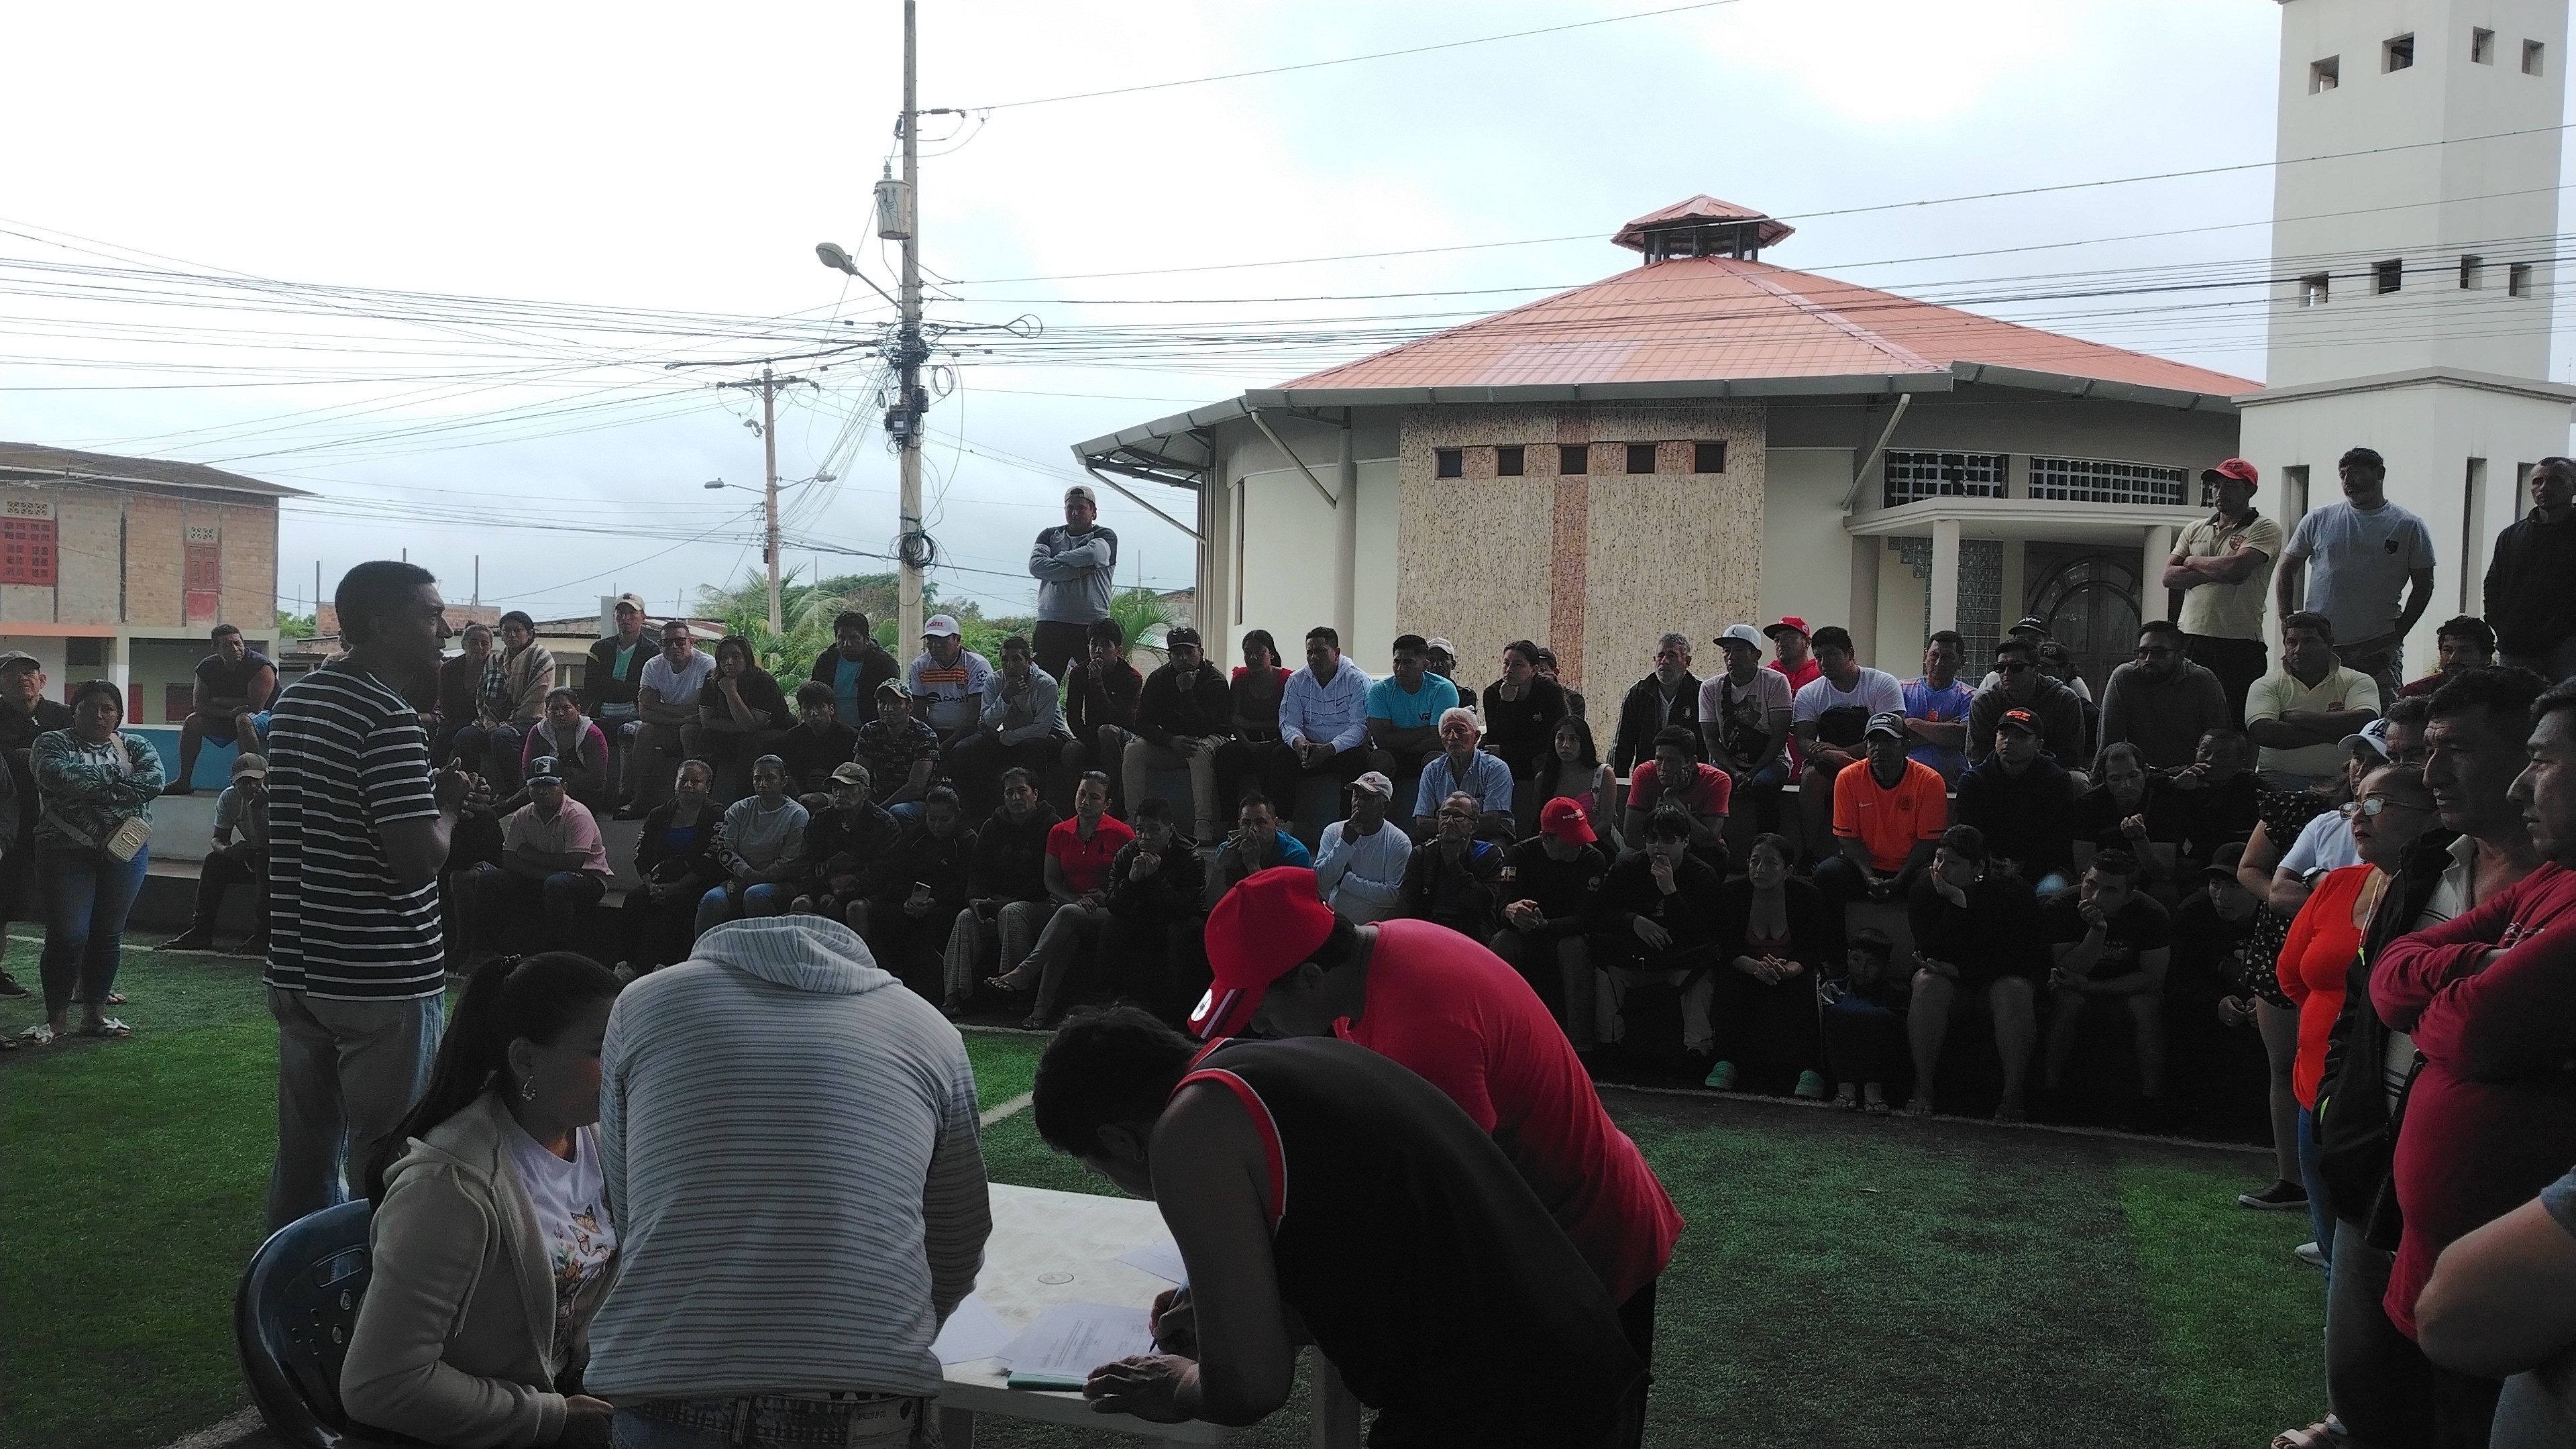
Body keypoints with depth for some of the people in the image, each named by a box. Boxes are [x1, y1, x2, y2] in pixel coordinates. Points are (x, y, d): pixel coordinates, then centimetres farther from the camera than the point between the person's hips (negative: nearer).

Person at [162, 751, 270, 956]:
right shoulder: (229, 798, -5)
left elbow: (263, 843, -32)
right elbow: (219, 839, -3)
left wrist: (255, 808, -40)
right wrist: (226, 849, -26)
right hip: (253, 860, 6)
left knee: (263, 861, -34)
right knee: (215, 861, -14)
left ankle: (263, 935, -28)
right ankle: (200, 932, -9)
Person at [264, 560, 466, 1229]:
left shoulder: (293, 702, 11)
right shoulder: (390, 718, -18)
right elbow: (419, 855, -24)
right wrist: (448, 801, -5)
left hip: (300, 968, 9)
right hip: (384, 977, -9)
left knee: (305, 1150, 16)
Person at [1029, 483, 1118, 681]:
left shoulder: (1105, 536, 10)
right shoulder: (1050, 535, 17)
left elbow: (1092, 554, -14)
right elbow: (1036, 566, -2)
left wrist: (1056, 560, 0)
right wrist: (1081, 570, -7)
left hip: (1093, 625, -2)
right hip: (1050, 624, 2)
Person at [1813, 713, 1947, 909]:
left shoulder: (1929, 781, -8)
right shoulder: (1849, 777, -5)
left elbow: (1928, 841, -8)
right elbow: (1847, 837, -3)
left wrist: (1898, 881, -19)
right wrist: (1869, 878, -19)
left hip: (1909, 868, -1)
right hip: (1864, 865, 1)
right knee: (1827, 874, -30)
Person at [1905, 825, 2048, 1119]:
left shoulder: (2015, 892, -17)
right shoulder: (1925, 888, -13)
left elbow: (2016, 959, -19)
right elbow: (1929, 953, -20)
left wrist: (1962, 970, -24)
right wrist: (1957, 904, -31)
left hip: (1998, 980, -1)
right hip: (1949, 980, 1)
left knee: (2015, 990, -33)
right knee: (1928, 984, -31)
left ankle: (2014, 1092, -26)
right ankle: (1924, 1087, -24)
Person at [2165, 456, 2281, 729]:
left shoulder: (2265, 529, 2)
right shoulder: (2194, 530, 18)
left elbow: (2234, 567, -14)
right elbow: (2169, 576, 6)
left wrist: (2193, 561, 3)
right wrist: (2218, 572, -6)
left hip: (2240, 641, -5)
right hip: (2191, 637, 5)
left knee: (2237, 722, -5)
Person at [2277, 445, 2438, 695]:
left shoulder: (2409, 527, 5)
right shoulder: (2319, 520, 8)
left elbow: (2423, 586, 8)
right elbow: (2286, 571, 12)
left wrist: (2397, 635, -1)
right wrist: (2288, 627, 2)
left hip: (2378, 647, -1)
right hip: (2314, 644, 1)